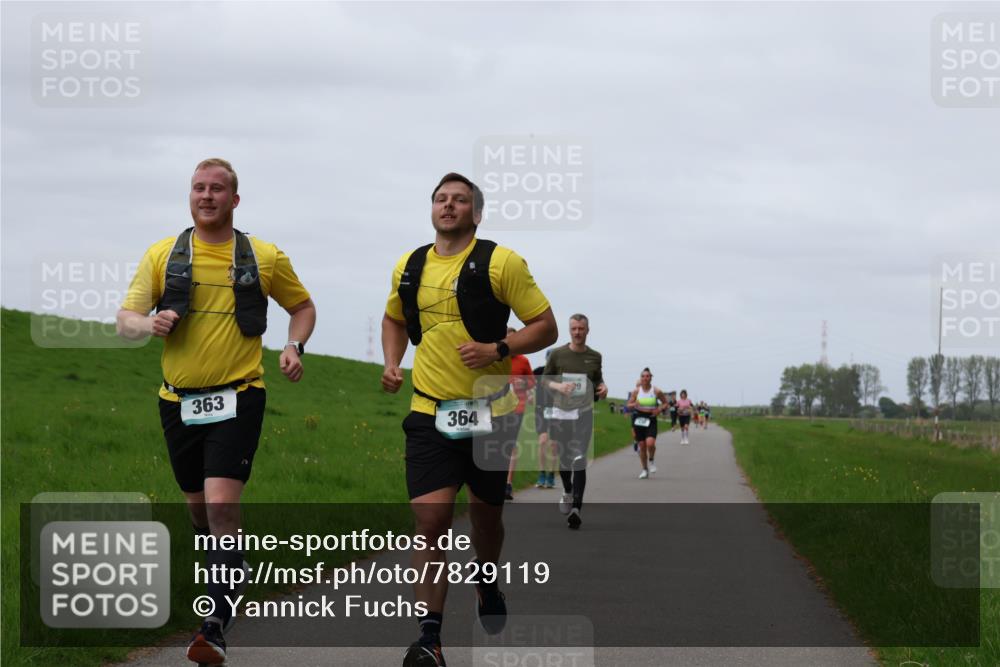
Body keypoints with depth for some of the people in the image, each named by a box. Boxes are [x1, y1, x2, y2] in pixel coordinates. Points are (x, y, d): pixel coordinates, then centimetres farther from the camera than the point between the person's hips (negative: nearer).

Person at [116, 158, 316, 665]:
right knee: (199, 509, 14)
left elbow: (303, 306, 18)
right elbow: (125, 321, 0)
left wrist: (294, 346, -1)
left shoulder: (265, 258, 3)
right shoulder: (162, 255, 4)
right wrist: (149, 323, -23)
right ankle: (231, 569, 42)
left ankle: (217, 626, -20)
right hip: (179, 400, 3)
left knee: (222, 505, -17)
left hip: (238, 397, -3)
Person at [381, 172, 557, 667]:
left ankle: (485, 580, 48)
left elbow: (546, 327, -4)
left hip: (490, 412, -2)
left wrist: (498, 350, -19)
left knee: (486, 514, 14)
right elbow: (394, 320, 27)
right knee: (430, 519, -12)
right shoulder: (408, 268, 8)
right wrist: (391, 365, 10)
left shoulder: (500, 263, -5)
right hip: (430, 413, 2)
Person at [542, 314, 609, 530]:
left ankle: (576, 508, -19)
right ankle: (567, 491, 43)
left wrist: (602, 388, 0)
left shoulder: (594, 357, 8)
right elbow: (545, 379, 8)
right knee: (563, 459, 12)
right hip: (560, 412, 1)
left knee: (579, 461, -13)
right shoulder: (558, 354, 3)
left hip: (583, 413, -1)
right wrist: (558, 386, -12)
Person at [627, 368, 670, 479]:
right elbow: (629, 404, 8)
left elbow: (665, 403, 9)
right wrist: (634, 405, -14)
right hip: (639, 419, 2)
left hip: (651, 419, -2)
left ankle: (651, 460, 10)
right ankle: (644, 469, 20)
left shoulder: (656, 391, -3)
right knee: (642, 445, 5)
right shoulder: (636, 391, 2)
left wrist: (659, 409, -10)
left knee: (650, 443, -21)